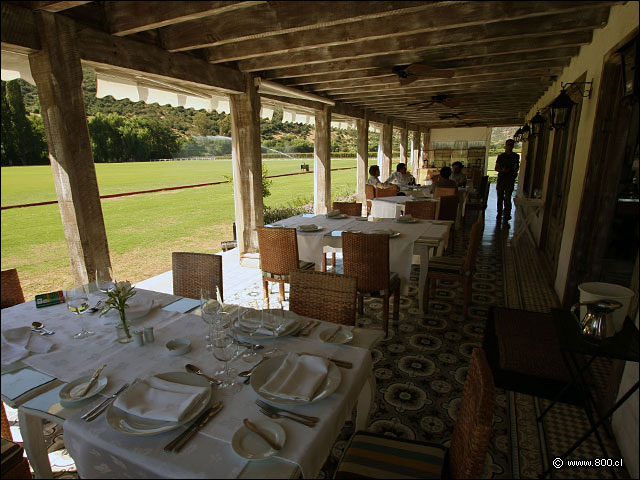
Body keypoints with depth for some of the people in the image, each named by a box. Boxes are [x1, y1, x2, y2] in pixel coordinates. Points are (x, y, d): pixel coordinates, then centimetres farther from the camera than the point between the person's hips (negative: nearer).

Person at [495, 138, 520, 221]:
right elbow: (496, 168, 9)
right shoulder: (501, 156, 10)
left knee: (507, 198, -6)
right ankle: (499, 213, 21)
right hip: (501, 179, 2)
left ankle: (507, 215, -1)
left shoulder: (515, 156, 6)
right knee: (500, 197, 7)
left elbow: (516, 168, 0)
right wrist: (502, 170, -13)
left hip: (510, 179, -2)